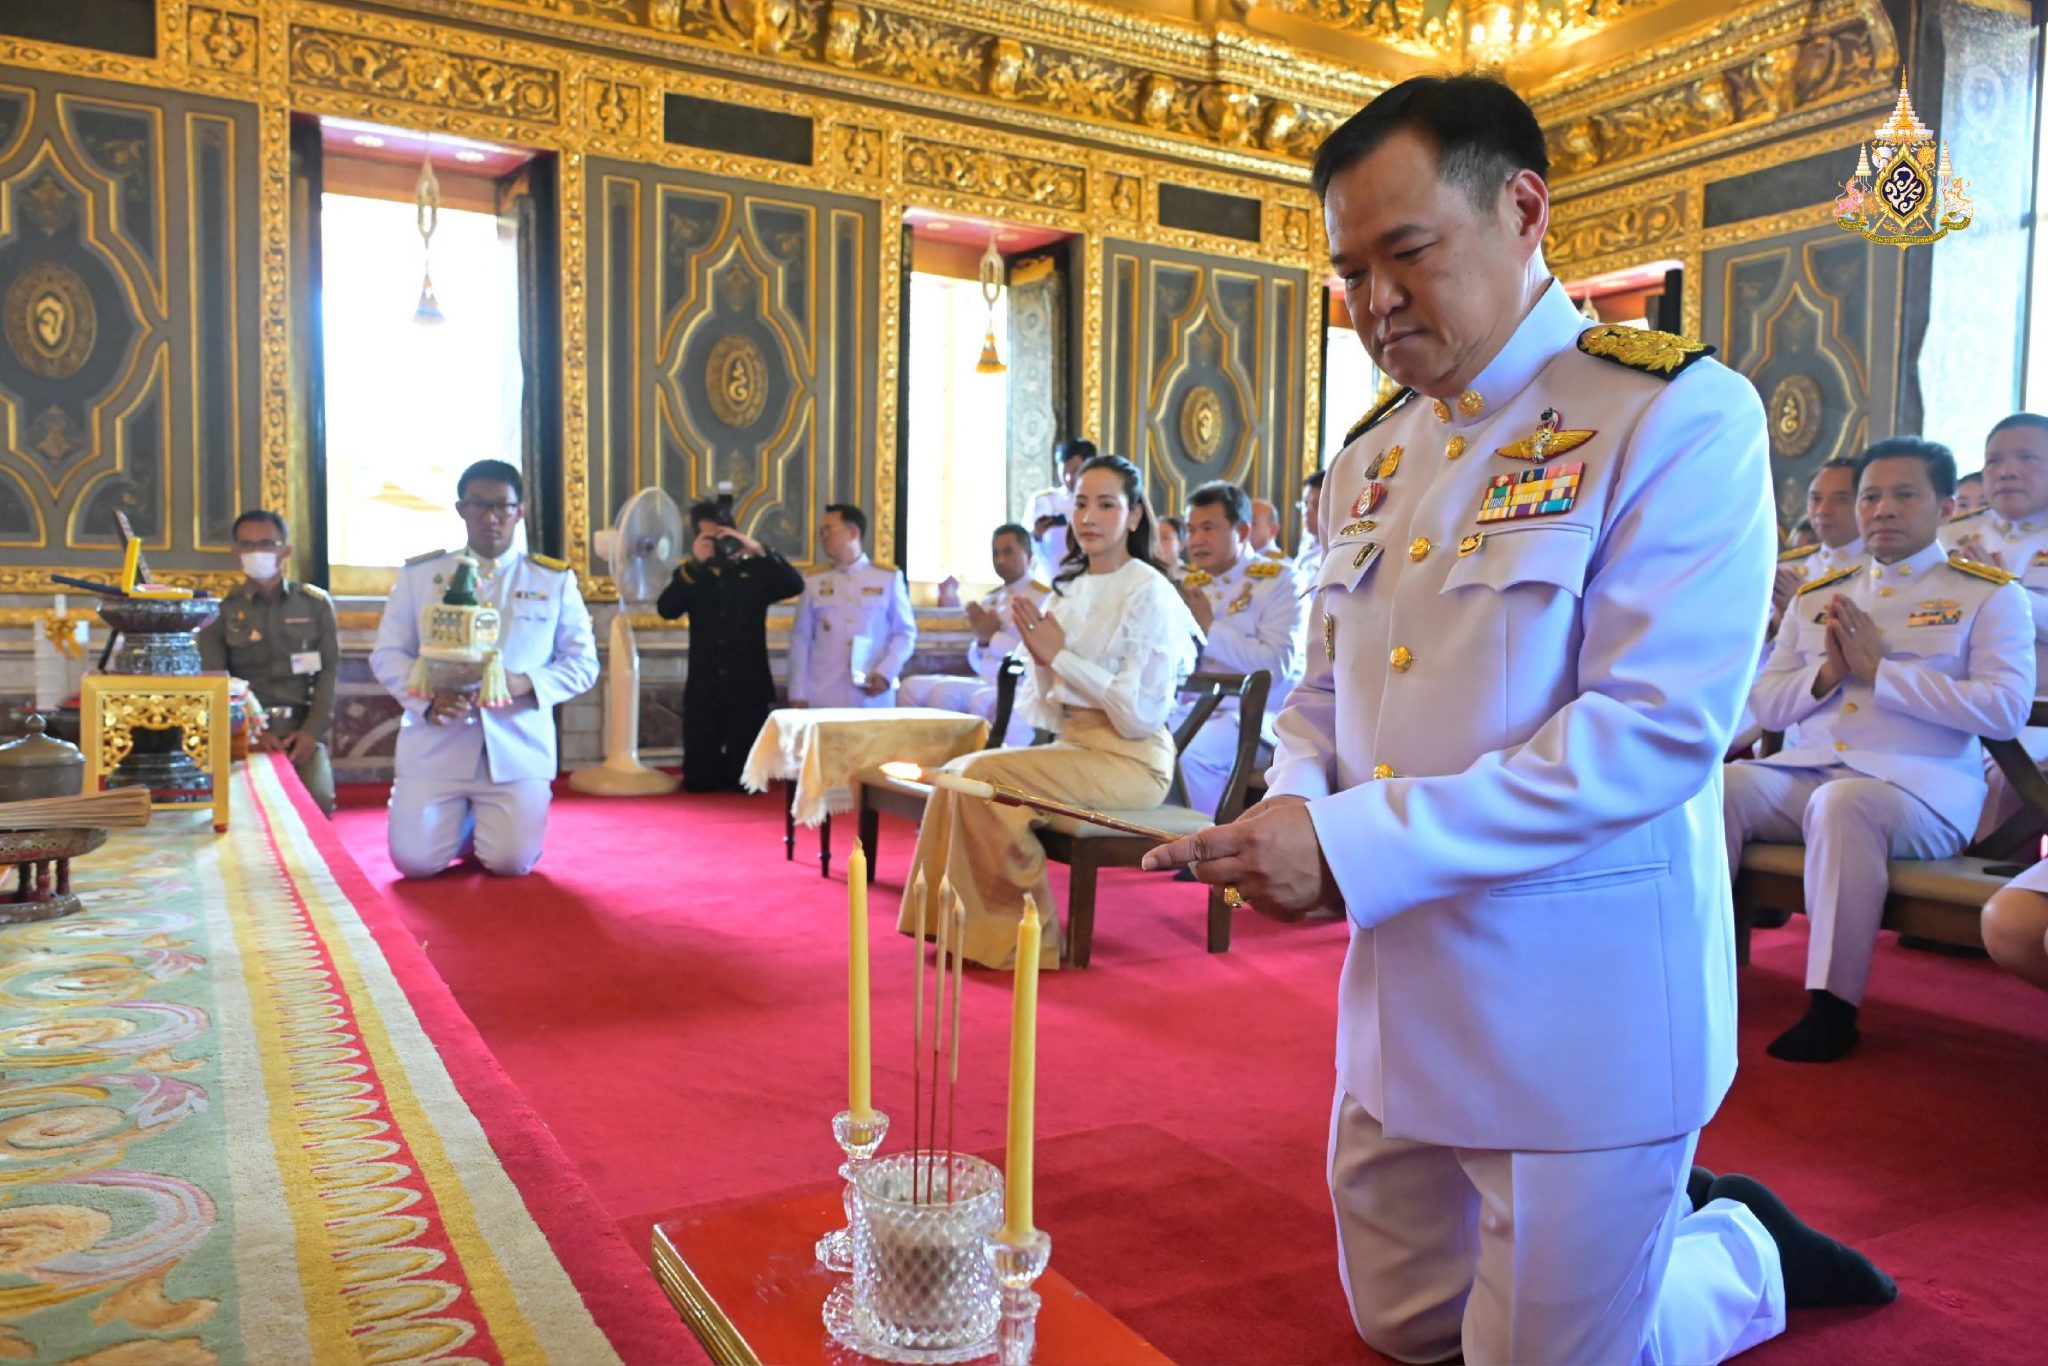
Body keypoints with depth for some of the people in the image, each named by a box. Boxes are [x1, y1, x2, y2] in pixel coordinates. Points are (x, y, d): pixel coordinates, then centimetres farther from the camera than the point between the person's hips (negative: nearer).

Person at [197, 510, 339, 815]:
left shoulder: (316, 604, 10)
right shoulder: (222, 609, 6)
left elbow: (329, 672, 7)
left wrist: (312, 731, -7)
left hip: (302, 728, 1)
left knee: (319, 798, -25)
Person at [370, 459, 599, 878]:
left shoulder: (555, 580, 6)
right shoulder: (418, 574, 7)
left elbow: (583, 663, 5)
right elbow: (387, 654, 7)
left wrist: (526, 683, -16)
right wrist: (428, 700, -14)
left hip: (517, 745, -1)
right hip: (436, 744, 1)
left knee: (512, 863, -10)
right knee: (415, 861, -7)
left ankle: (494, 823, 27)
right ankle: (463, 821, 27)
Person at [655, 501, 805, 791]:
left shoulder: (755, 570, 5)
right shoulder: (691, 575, 9)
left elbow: (795, 585, -11)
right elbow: (666, 609, -8)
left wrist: (758, 550, -19)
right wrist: (695, 564, -16)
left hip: (749, 690, -1)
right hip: (703, 691, 1)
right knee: (698, 782, 4)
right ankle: (720, 768, 34)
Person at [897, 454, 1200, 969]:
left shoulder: (1149, 592, -9)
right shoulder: (1068, 589, 12)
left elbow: (1141, 713, -17)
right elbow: (1051, 712, 13)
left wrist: (1061, 656, -14)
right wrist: (1040, 660, -7)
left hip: (1129, 760, -7)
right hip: (1075, 744, 7)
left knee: (983, 774, -21)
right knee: (955, 773, -10)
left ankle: (1025, 934, -8)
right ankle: (952, 916, 0)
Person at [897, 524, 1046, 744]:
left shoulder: (1043, 599, -5)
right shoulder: (989, 602, 18)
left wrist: (993, 637, -14)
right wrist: (981, 640, -2)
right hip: (986, 682, 8)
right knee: (912, 687, -3)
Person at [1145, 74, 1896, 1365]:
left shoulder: (1681, 416, -13)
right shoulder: (1370, 458, 9)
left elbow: (1654, 730, -22)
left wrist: (1354, 845, -25)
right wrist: (1291, 811, -7)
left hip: (1578, 1010, -7)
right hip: (1401, 996, 7)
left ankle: (1745, 1250, 34)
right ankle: (1663, 1213, 41)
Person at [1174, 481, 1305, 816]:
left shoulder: (1278, 580, -5)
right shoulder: (1193, 584, 14)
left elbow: (1278, 665, -19)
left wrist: (1211, 625, -15)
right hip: (1203, 706, 6)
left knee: (1194, 751, -29)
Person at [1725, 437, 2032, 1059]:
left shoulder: (1990, 595, 7)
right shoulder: (1816, 596, 19)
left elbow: (2005, 710, -8)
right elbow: (1763, 705, 14)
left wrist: (1878, 669, -12)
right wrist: (1826, 672, -6)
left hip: (1919, 781, -4)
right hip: (1803, 771, 5)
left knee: (1844, 804, -37)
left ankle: (1833, 1007, -30)